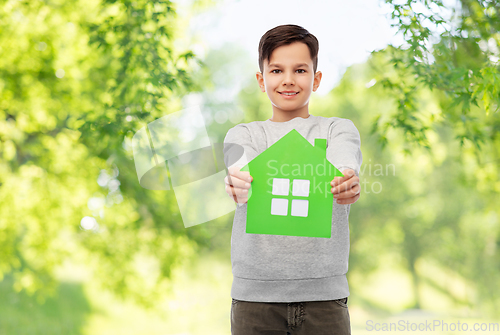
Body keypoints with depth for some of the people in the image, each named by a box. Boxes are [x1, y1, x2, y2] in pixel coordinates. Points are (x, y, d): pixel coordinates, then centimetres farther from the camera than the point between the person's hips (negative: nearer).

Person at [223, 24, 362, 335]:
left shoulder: (340, 129, 9)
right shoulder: (243, 134, 11)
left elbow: (343, 162, -14)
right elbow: (243, 163, -12)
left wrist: (347, 181, -38)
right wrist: (239, 182, -36)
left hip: (323, 290, 0)